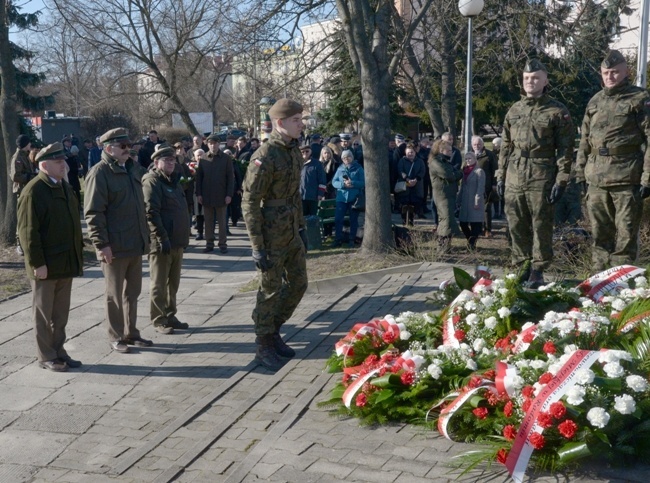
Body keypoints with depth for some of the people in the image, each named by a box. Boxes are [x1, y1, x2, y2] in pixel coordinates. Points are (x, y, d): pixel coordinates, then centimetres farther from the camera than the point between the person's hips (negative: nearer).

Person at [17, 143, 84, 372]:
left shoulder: (65, 187, 12)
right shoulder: (33, 191, -14)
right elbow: (28, 231, -17)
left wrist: (79, 254, 15)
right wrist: (37, 263, -19)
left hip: (66, 262, 7)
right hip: (46, 265, -7)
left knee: (61, 313, 14)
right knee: (44, 314, 6)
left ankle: (58, 351, 25)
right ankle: (46, 357, 15)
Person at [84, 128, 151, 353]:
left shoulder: (133, 169, 11)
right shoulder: (100, 173, -13)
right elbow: (93, 213, -17)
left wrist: (146, 234, 17)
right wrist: (101, 243, -20)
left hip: (136, 243, 7)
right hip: (114, 246, -7)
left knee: (132, 292, 15)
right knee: (115, 294, 5)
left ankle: (131, 333, 27)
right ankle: (116, 337, 16)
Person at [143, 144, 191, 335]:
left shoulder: (173, 181, 17)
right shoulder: (152, 181, -11)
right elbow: (151, 212, -19)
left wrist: (184, 236, 17)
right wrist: (162, 238, -21)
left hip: (177, 241, 9)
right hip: (161, 242, -8)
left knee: (173, 283, 15)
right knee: (159, 284, 1)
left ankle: (170, 316, 25)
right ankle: (159, 320, 9)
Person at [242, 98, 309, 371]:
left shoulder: (294, 150, 8)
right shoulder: (264, 156, -18)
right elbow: (250, 203, -18)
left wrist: (301, 227, 16)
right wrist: (257, 246, -19)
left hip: (292, 233, 8)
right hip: (272, 235, -8)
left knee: (298, 284, 14)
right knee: (271, 291, 3)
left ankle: (272, 331, 32)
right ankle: (264, 346, 19)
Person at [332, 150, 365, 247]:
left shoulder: (358, 168, 2)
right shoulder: (340, 169, 8)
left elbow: (363, 183, -4)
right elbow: (334, 182, 1)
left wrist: (352, 183, -20)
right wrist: (343, 184, -17)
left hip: (354, 198, -1)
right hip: (341, 197, 1)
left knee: (354, 219, 6)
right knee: (338, 218, -5)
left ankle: (352, 239, 16)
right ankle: (338, 239, 5)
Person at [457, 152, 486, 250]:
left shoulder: (479, 171, -5)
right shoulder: (465, 171, 15)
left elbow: (480, 188, -12)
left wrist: (477, 201, -19)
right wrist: (459, 201, 11)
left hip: (475, 203, -7)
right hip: (465, 202, 7)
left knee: (475, 224, -5)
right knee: (463, 223, 6)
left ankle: (472, 242, 1)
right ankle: (471, 241, 20)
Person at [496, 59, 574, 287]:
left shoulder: (557, 111, -1)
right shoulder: (514, 110, 14)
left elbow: (565, 149, -4)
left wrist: (561, 180, -10)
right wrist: (501, 176, 12)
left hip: (541, 178, -5)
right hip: (514, 178, 5)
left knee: (541, 225, 0)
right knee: (516, 225, 7)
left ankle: (538, 270, 9)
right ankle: (523, 266, 20)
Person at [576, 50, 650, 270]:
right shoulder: (595, 101, 16)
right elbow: (585, 140, 19)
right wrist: (581, 173, 12)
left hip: (626, 179, -5)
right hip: (596, 180, 5)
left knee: (626, 235, -1)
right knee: (600, 234, 12)